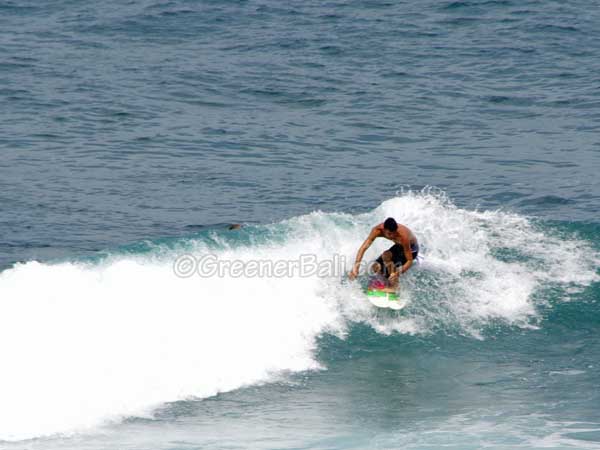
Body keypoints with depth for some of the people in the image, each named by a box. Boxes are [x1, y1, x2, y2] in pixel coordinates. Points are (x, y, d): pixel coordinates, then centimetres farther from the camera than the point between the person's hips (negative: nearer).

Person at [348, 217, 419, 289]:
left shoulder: (403, 236, -41)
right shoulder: (378, 230, -30)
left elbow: (410, 261, -36)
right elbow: (364, 247, -31)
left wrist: (398, 273, -51)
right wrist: (356, 265, -44)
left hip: (411, 249, -6)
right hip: (399, 246, 6)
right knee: (375, 268, -7)